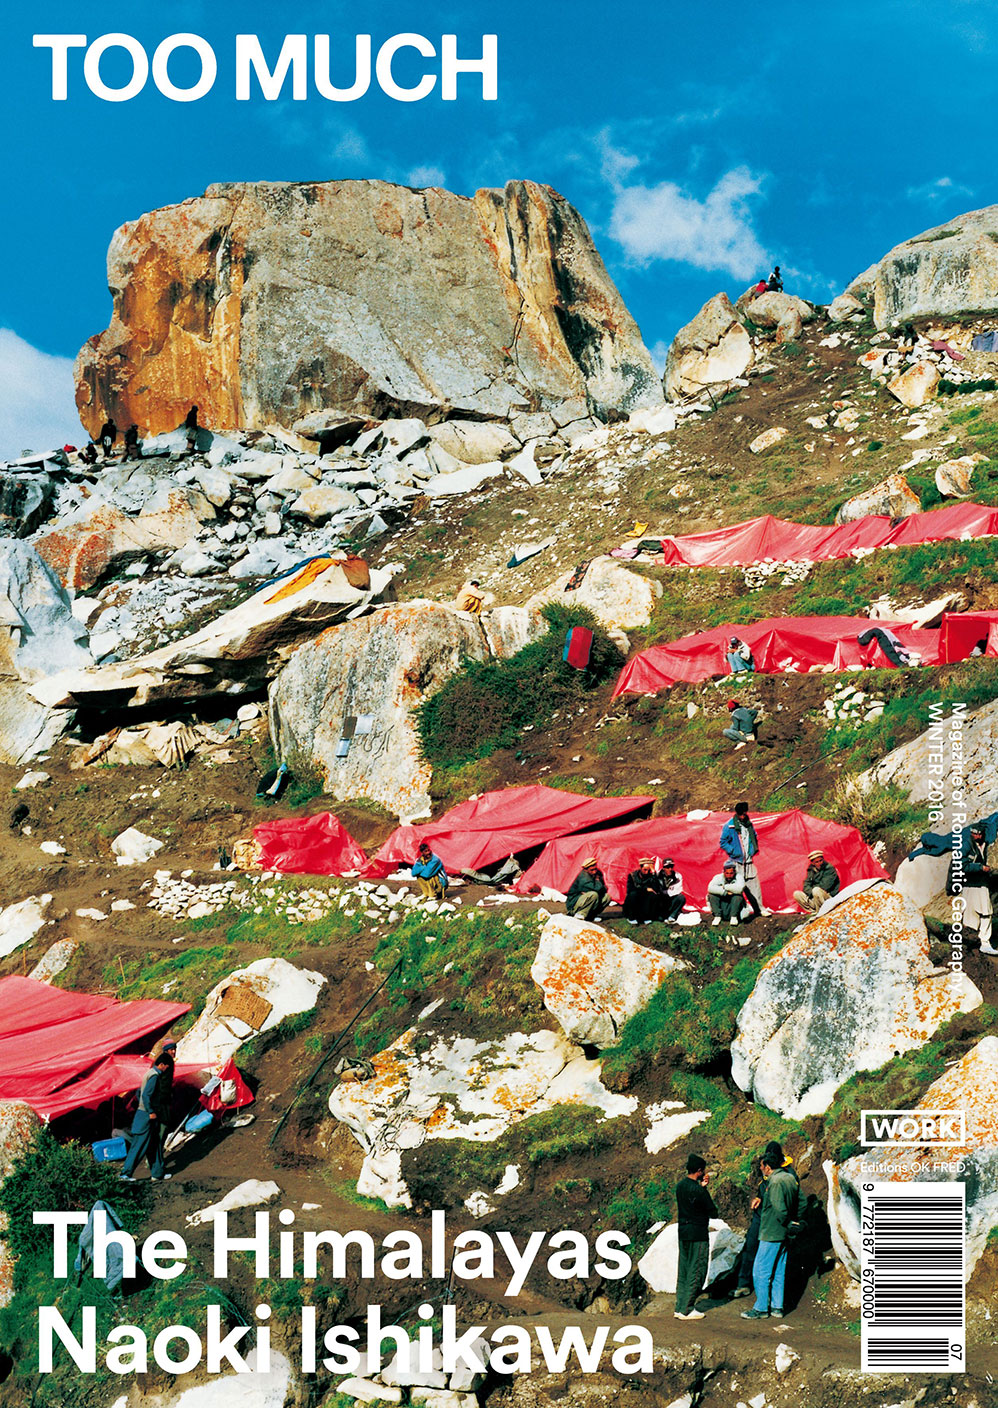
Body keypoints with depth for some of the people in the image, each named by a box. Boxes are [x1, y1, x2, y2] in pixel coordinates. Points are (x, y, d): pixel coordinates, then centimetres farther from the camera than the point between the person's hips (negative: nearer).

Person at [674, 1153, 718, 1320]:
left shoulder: (680, 1186, 5)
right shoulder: (698, 1191, -19)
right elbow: (713, 1213, -11)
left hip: (683, 1232, 8)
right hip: (698, 1235, -8)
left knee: (683, 1272, 14)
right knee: (696, 1272, 0)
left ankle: (680, 1308, 17)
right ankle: (687, 1310, 1)